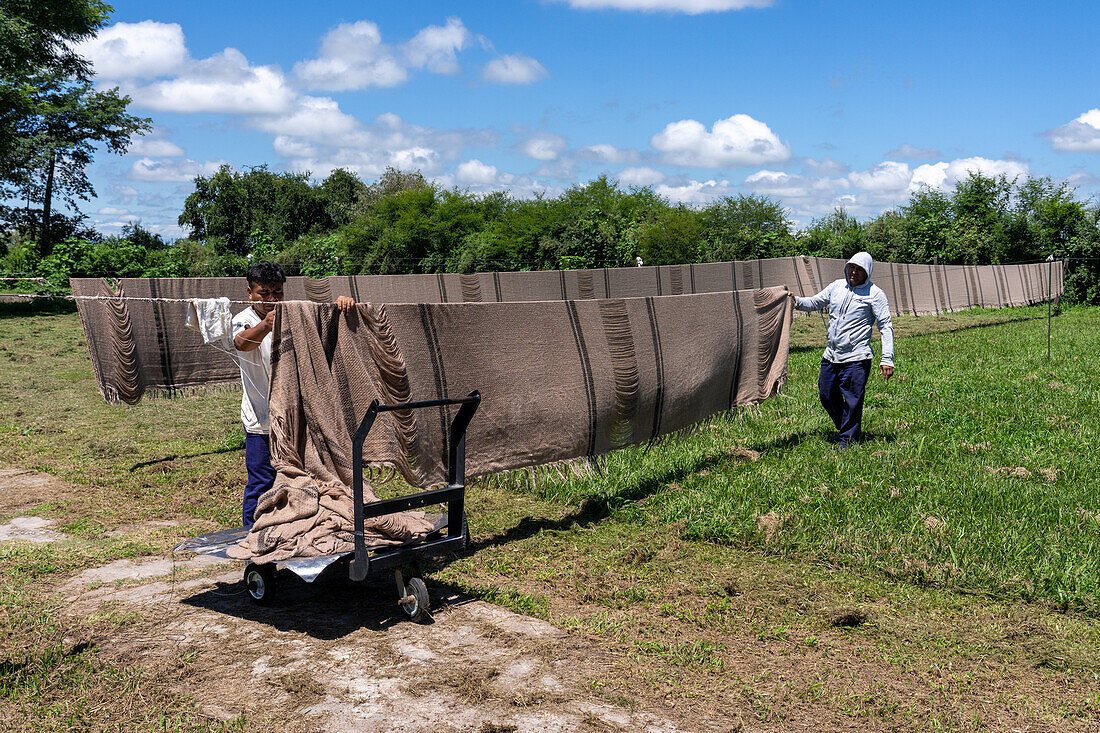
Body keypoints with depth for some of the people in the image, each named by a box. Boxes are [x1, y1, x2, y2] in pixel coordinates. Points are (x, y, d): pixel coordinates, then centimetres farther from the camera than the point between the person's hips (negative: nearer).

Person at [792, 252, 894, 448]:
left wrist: (887, 359, -14)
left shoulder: (875, 294, -5)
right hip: (831, 355, 6)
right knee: (827, 395, 12)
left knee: (852, 400, -2)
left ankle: (848, 437, 16)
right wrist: (796, 301, -2)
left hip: (856, 358, -6)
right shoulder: (836, 286, 9)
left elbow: (886, 327, -6)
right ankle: (844, 428, 33)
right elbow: (815, 303, 20)